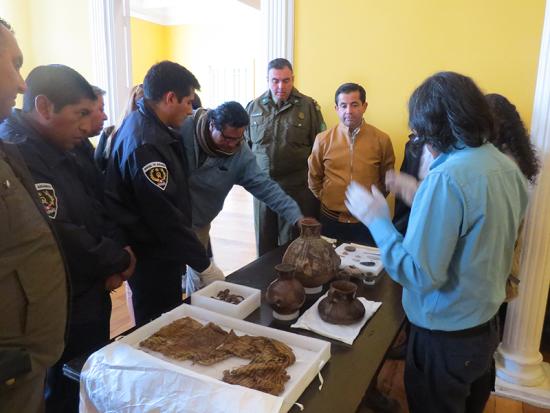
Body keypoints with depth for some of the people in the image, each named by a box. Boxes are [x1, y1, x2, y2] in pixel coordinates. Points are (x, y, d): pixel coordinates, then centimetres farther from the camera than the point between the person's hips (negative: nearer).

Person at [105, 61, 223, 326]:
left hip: (159, 252, 9)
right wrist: (203, 264, -18)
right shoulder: (145, 145, -26)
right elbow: (164, 215, -26)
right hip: (153, 259, -9)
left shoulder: (144, 125, 6)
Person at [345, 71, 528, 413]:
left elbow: (421, 275, -28)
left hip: (447, 334, -7)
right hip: (487, 321, 7)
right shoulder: (508, 166, -3)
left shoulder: (448, 177, -28)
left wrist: (377, 220, -18)